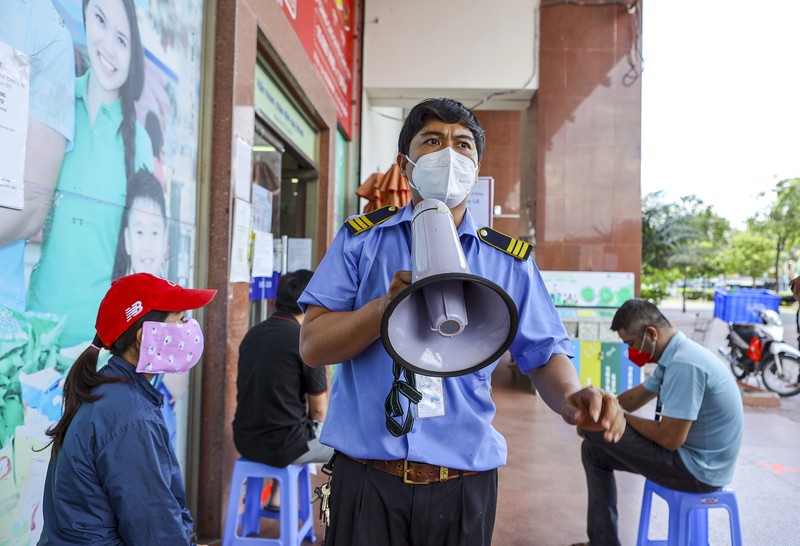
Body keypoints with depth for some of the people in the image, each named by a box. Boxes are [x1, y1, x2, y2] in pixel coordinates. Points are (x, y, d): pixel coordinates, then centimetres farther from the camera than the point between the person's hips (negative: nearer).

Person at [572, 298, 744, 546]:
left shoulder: (684, 365, -26)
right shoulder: (674, 356, 6)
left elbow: (670, 439, -26)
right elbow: (635, 398, 16)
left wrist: (622, 418, -10)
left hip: (696, 469, -10)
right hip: (698, 461, 10)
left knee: (597, 428, -10)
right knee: (594, 449, 12)